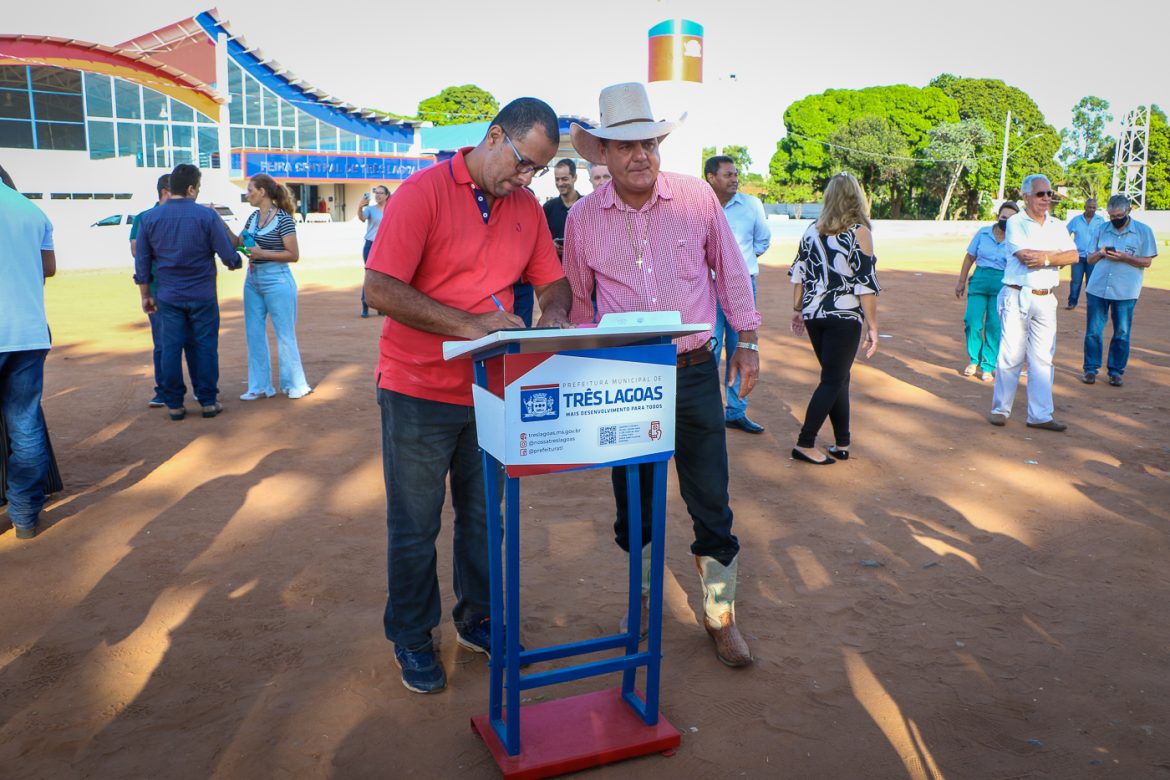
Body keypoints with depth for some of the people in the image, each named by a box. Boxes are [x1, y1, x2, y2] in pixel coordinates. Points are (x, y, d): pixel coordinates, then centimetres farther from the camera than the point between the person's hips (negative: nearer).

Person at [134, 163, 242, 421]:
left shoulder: (149, 218, 1)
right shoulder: (206, 215, -9)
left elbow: (142, 262, 6)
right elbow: (228, 254, -8)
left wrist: (146, 295, 15)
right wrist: (234, 264, 16)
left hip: (168, 296, 2)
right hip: (202, 295, -2)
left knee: (171, 348, 7)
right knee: (205, 346, 6)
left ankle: (174, 404, 12)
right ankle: (208, 401, 10)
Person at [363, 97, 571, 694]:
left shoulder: (527, 208, 5)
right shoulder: (424, 192, -13)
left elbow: (551, 281, 13)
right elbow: (380, 290, -19)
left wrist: (553, 316, -11)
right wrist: (468, 324, -26)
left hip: (489, 392, 5)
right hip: (418, 392, -5)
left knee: (483, 517, 17)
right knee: (414, 527, 8)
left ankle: (476, 618, 36)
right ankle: (411, 639, 27)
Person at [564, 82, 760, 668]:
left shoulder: (697, 197, -4)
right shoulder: (583, 218, -1)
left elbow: (730, 270, 7)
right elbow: (578, 300, 10)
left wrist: (747, 341, 8)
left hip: (693, 372, -1)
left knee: (711, 503, 3)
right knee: (632, 503, 13)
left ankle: (720, 616, 22)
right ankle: (639, 600, 35)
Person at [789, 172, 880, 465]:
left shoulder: (812, 230, 6)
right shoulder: (859, 232, -9)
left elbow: (798, 274, 9)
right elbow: (866, 284, -12)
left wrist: (797, 310, 19)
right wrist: (872, 326, -7)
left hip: (814, 315, 6)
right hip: (845, 317, -5)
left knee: (838, 377, 16)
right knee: (832, 381, 2)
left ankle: (842, 443, 21)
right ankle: (805, 444, -1)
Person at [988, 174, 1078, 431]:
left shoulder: (1057, 226, 14)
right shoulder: (1015, 223, -2)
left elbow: (1073, 256, 1)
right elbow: (1026, 257, -16)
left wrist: (1046, 258, -14)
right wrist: (1057, 254, -6)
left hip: (1046, 300, 5)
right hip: (1018, 297, -5)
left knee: (1043, 359, 5)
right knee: (1010, 356, -4)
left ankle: (1040, 415, 8)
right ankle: (1000, 409, 8)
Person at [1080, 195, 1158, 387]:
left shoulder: (1143, 231, 1)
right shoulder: (1102, 229, 9)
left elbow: (1147, 261, -3)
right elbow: (1090, 259, 12)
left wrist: (1124, 257, -18)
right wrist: (1100, 253, -10)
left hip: (1125, 292, -2)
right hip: (1097, 289, 2)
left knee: (1121, 334, 5)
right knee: (1093, 331, 2)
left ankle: (1116, 371, 15)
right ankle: (1091, 369, 13)